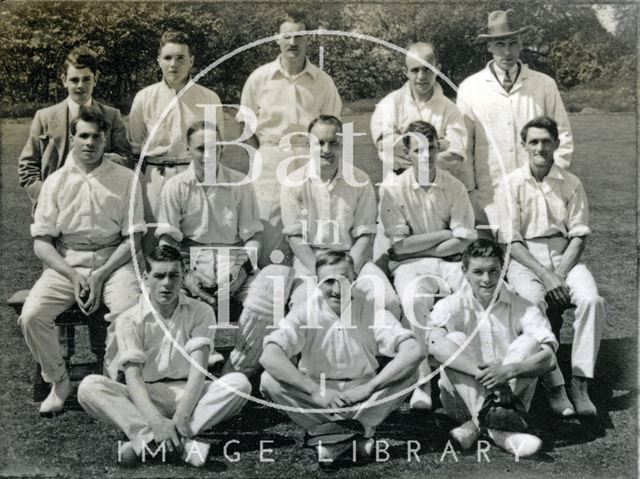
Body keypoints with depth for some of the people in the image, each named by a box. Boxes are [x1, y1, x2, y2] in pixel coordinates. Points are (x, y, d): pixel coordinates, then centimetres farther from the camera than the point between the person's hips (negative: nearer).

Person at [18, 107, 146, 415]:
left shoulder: (125, 179, 4)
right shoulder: (56, 182, 7)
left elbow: (132, 238, 0)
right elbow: (41, 242, 4)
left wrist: (101, 274, -13)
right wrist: (72, 275, -12)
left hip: (113, 260, -2)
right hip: (64, 263, 2)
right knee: (31, 316, -22)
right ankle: (58, 382, 1)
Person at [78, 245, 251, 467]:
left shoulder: (200, 313, -1)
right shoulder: (129, 320, -4)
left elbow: (198, 368, -12)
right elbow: (133, 376, -16)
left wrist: (182, 415, -29)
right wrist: (156, 421, -34)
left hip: (188, 393, 1)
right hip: (146, 397, 0)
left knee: (240, 383, -26)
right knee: (89, 386, -27)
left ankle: (145, 439, -36)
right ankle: (183, 443, -42)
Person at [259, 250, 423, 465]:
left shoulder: (372, 312, -10)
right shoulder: (304, 313, -10)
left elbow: (413, 352, -22)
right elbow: (268, 357, -25)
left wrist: (369, 388, -29)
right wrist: (315, 391, -33)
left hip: (362, 402, 0)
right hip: (317, 401, 0)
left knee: (408, 372, -23)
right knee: (269, 380, -25)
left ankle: (332, 436, -19)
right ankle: (358, 434, -22)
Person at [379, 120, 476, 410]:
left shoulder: (455, 188, 6)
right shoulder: (393, 190, 0)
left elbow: (462, 242, -1)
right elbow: (401, 245, -7)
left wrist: (419, 247, -6)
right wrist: (444, 233, -3)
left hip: (449, 262, 2)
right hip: (410, 265, -2)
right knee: (416, 297, -35)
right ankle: (422, 380, -26)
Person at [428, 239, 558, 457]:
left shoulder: (522, 309, -1)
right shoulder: (451, 306, -4)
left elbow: (549, 359, -15)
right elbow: (436, 345, -26)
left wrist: (509, 370, -34)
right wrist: (484, 374, -38)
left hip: (508, 396, 1)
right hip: (463, 401, -1)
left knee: (530, 341, -19)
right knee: (456, 339, -23)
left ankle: (477, 423, -30)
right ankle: (496, 428, -35)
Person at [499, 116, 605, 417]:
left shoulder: (571, 184, 8)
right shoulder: (512, 184, 1)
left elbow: (579, 236, 4)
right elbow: (512, 241, -4)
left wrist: (560, 273, -12)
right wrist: (545, 275, -15)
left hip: (564, 257, 2)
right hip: (525, 260, -2)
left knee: (592, 300, -27)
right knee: (533, 304, -33)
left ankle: (580, 383, -22)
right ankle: (554, 386, -26)